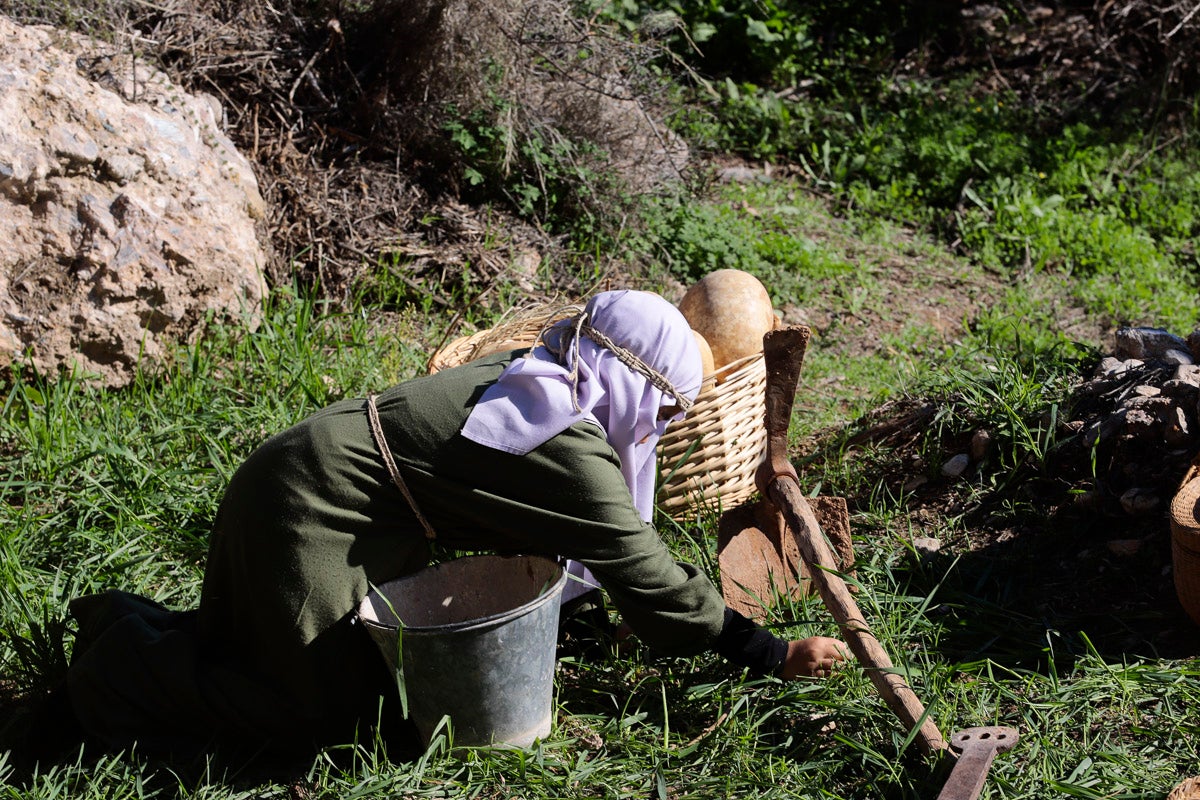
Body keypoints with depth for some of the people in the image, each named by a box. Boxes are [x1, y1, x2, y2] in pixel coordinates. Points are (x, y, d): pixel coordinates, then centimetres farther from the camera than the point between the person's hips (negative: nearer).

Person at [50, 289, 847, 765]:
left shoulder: (533, 376, 7)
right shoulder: (573, 451, -21)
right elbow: (647, 577, -15)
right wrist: (772, 655, -7)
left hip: (294, 485, 10)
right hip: (309, 519, -10)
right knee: (327, 709, -1)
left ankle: (133, 622, 24)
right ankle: (127, 662, 7)